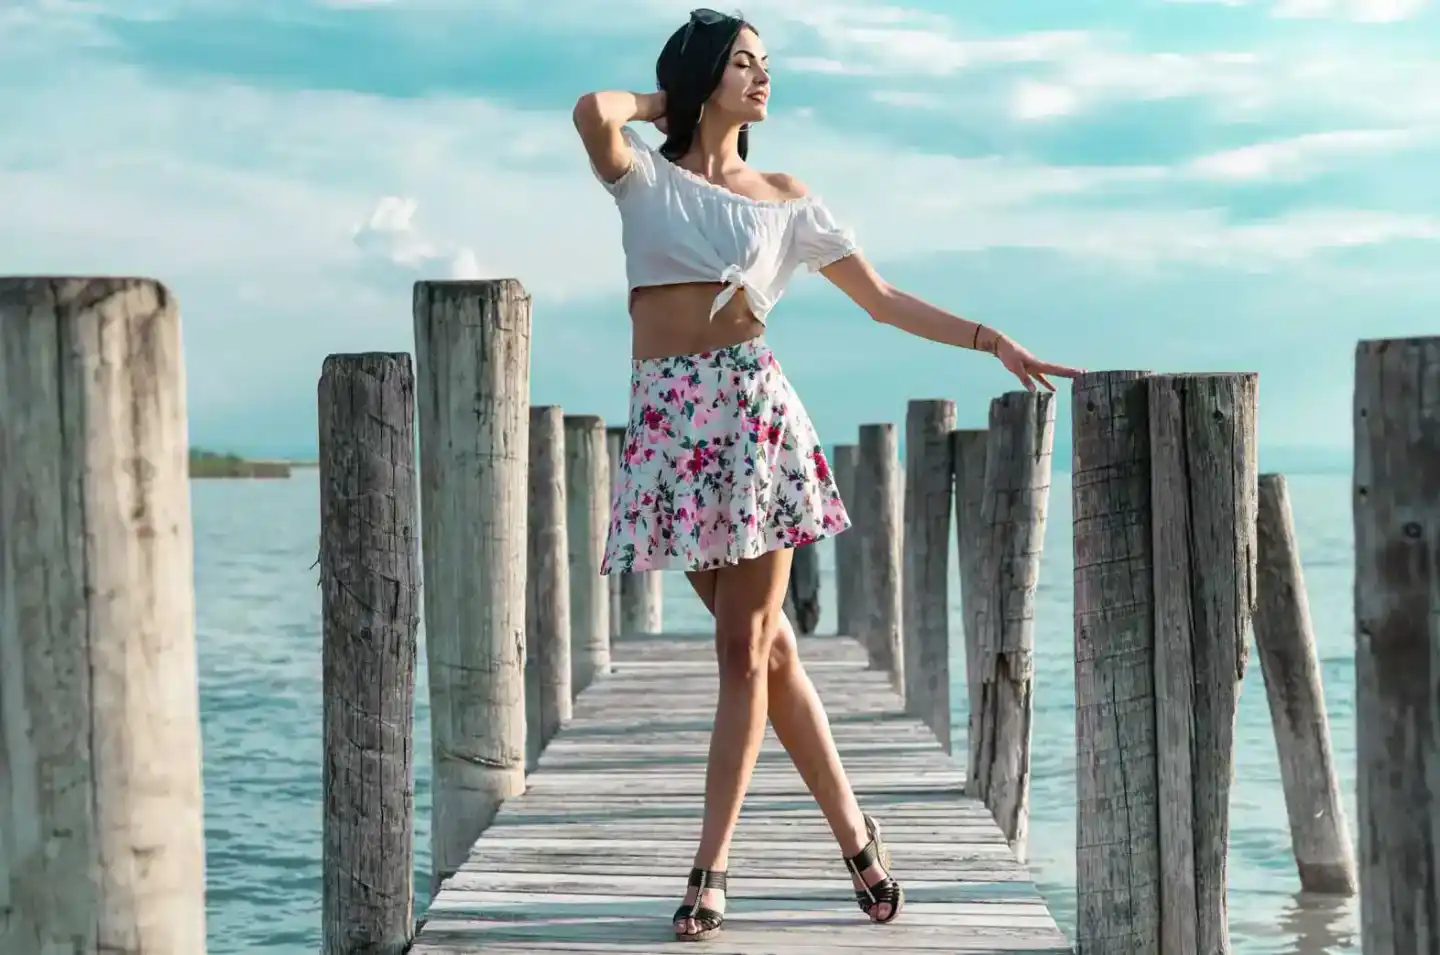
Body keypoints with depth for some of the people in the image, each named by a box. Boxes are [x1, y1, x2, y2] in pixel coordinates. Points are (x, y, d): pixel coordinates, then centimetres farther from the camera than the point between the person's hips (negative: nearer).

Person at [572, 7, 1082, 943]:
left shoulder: (784, 197, 13)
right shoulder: (643, 175, 9)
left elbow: (883, 299, 14)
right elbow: (594, 111, -14)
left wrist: (993, 341, 8)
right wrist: (658, 104, 7)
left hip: (752, 405, 1)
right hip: (668, 415, -1)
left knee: (746, 646, -4)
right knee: (765, 640, 3)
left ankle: (711, 868, 4)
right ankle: (853, 829, 16)